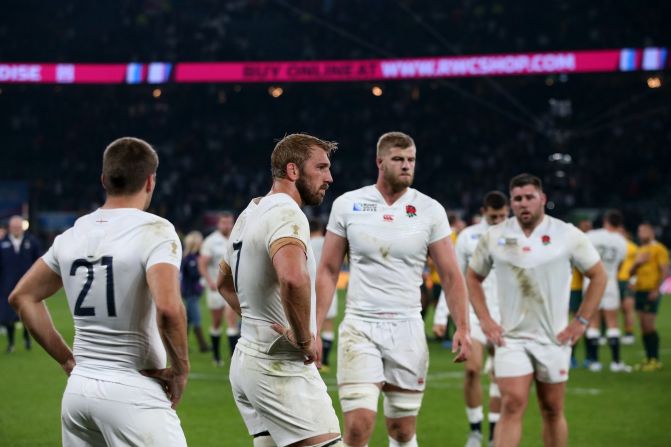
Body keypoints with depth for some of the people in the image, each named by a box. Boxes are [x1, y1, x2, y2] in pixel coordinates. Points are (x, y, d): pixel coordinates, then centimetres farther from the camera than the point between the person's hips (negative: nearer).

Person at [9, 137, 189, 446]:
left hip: (78, 387, 7)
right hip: (133, 392, -6)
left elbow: (22, 296, 18)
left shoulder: (72, 235, 9)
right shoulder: (155, 231, -10)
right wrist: (181, 369, -10)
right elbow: (167, 307, -24)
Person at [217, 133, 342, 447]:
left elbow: (224, 281, 31)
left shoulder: (250, 214, 15)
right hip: (282, 365, -10)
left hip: (246, 359, 10)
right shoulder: (287, 214, -15)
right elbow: (293, 278, -36)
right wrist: (304, 337, -22)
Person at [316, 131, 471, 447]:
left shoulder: (429, 210, 2)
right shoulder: (347, 205, 2)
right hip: (359, 326, -1)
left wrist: (462, 327, -6)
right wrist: (315, 329, 0)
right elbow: (328, 270, 6)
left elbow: (450, 275, 4)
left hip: (407, 328, 1)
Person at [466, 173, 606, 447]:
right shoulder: (494, 237, 2)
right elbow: (473, 277, 14)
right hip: (511, 338, 0)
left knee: (552, 410, 7)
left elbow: (598, 276, 6)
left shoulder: (568, 236, -2)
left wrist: (581, 321, -1)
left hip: (554, 338, 0)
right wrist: (485, 320, 3)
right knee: (512, 405, -12)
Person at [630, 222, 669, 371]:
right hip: (639, 291, 8)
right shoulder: (640, 250, 19)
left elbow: (665, 271, -12)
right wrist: (637, 263, -1)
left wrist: (656, 290, -20)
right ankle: (648, 359, 11)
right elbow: (631, 272, 20)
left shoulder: (658, 249, -5)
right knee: (643, 327, 6)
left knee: (649, 326, -11)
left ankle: (655, 360, -7)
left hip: (650, 292, -8)